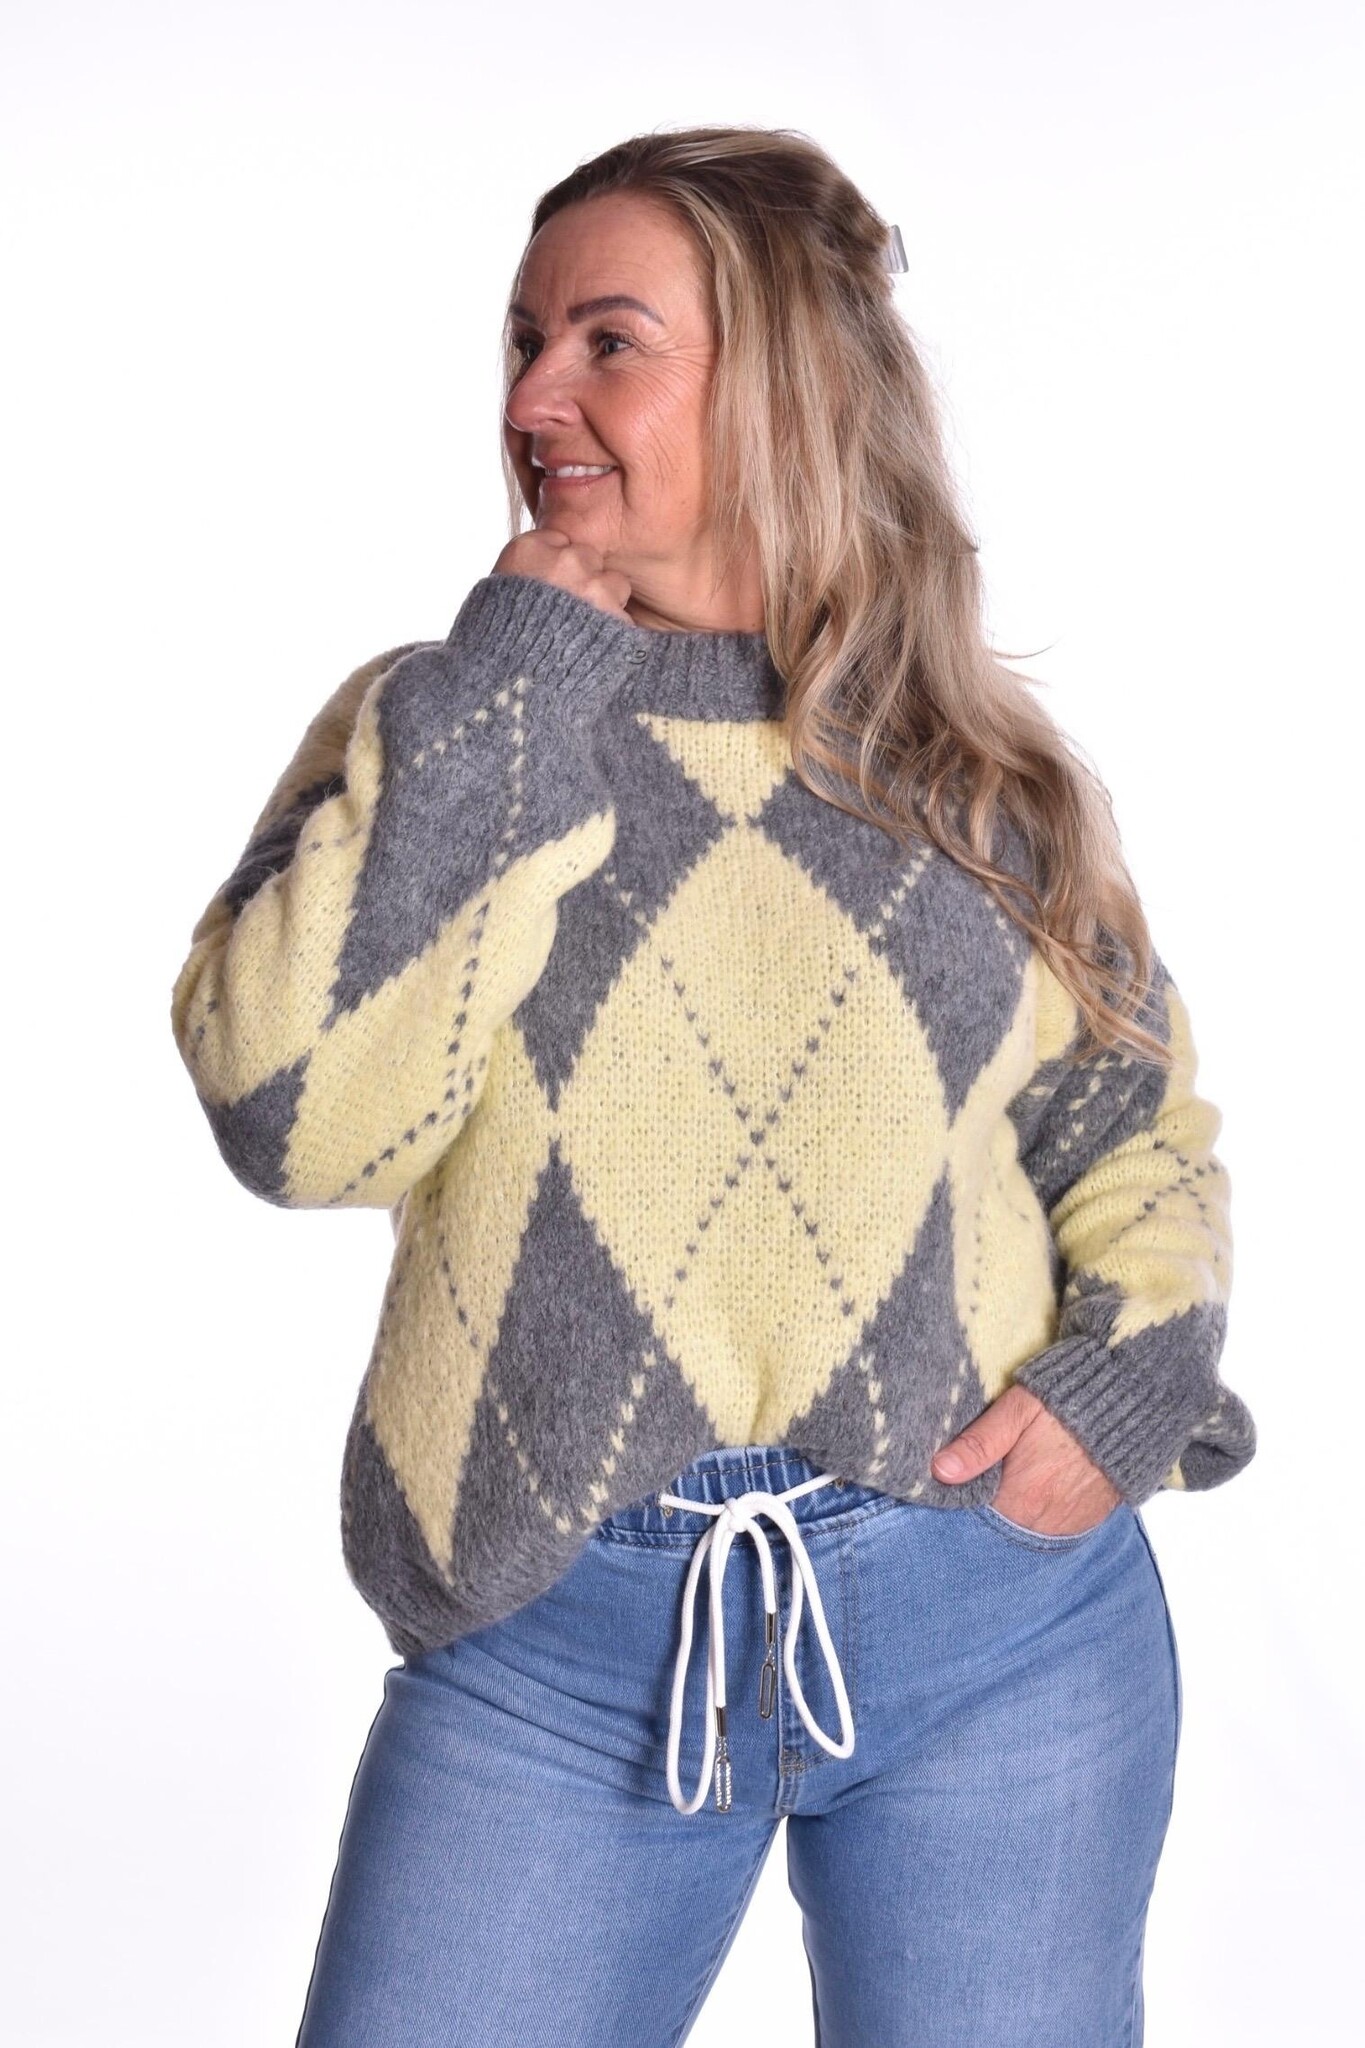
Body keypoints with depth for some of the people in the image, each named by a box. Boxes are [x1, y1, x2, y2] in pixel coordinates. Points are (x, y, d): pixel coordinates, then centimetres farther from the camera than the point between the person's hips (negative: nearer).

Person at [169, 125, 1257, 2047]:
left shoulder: (990, 775, 4)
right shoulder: (433, 726, 1)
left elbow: (1144, 1127, 14)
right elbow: (292, 1110, -15)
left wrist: (1131, 1370, -6)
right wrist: (512, 683, -13)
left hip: (996, 1619, 1)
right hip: (549, 1647, 0)